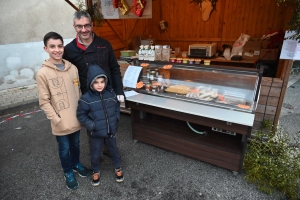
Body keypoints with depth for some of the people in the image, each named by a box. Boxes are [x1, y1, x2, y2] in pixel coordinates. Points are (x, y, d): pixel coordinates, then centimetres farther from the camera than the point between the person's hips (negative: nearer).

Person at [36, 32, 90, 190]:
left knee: (75, 144, 23)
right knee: (64, 149, 16)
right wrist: (57, 120, -15)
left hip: (76, 118, 3)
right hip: (61, 123, -3)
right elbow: (44, 102, -11)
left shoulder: (73, 68, -2)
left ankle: (76, 164, 49)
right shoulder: (43, 73, -14)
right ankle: (68, 172, 40)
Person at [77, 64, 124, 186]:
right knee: (95, 154, 17)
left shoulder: (111, 93, -8)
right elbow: (81, 115, -10)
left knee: (113, 150, 22)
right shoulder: (86, 98, -18)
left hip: (111, 130, 3)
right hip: (95, 133, -2)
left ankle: (118, 168, 46)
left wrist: (116, 119, -2)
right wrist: (91, 126, -18)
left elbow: (117, 107, 8)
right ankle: (96, 171, 44)